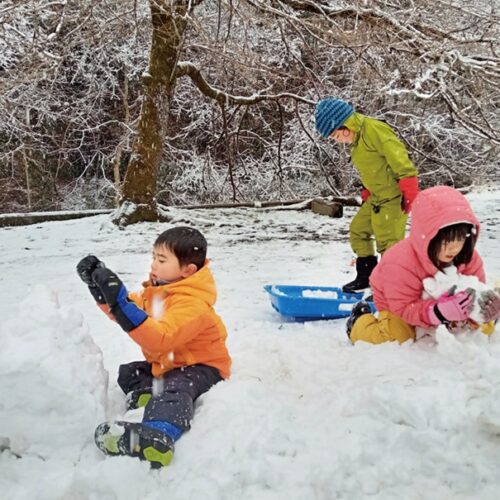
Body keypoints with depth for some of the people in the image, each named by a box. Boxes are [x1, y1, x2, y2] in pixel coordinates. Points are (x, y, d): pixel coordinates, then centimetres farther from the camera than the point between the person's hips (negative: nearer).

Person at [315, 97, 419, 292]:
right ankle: (366, 276, 28)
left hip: (393, 196, -10)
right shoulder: (358, 139, 12)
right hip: (377, 196, 10)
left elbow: (398, 156, -24)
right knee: (358, 230, 16)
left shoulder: (374, 129, -19)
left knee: (387, 241, -8)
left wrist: (409, 190, -25)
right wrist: (367, 192, 18)